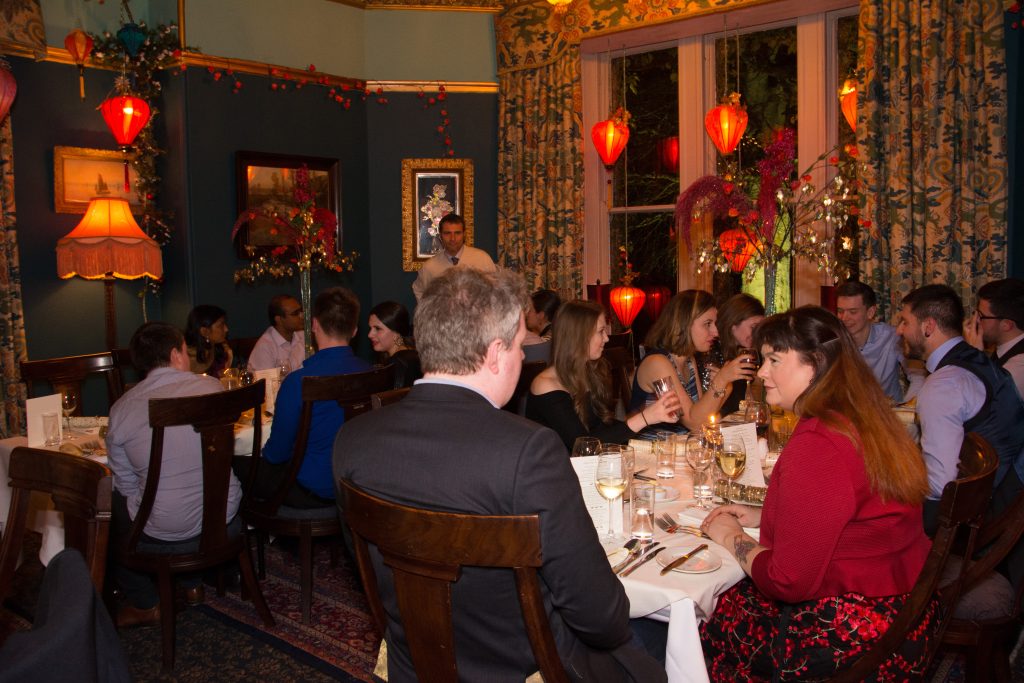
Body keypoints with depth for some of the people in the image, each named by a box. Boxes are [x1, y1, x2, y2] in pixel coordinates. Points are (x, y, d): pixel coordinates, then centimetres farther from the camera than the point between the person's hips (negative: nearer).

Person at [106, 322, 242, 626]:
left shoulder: (122, 409, -11)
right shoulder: (212, 387, -8)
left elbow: (127, 484, -3)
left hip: (162, 532, -2)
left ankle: (147, 604, 30)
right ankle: (193, 583, 41)